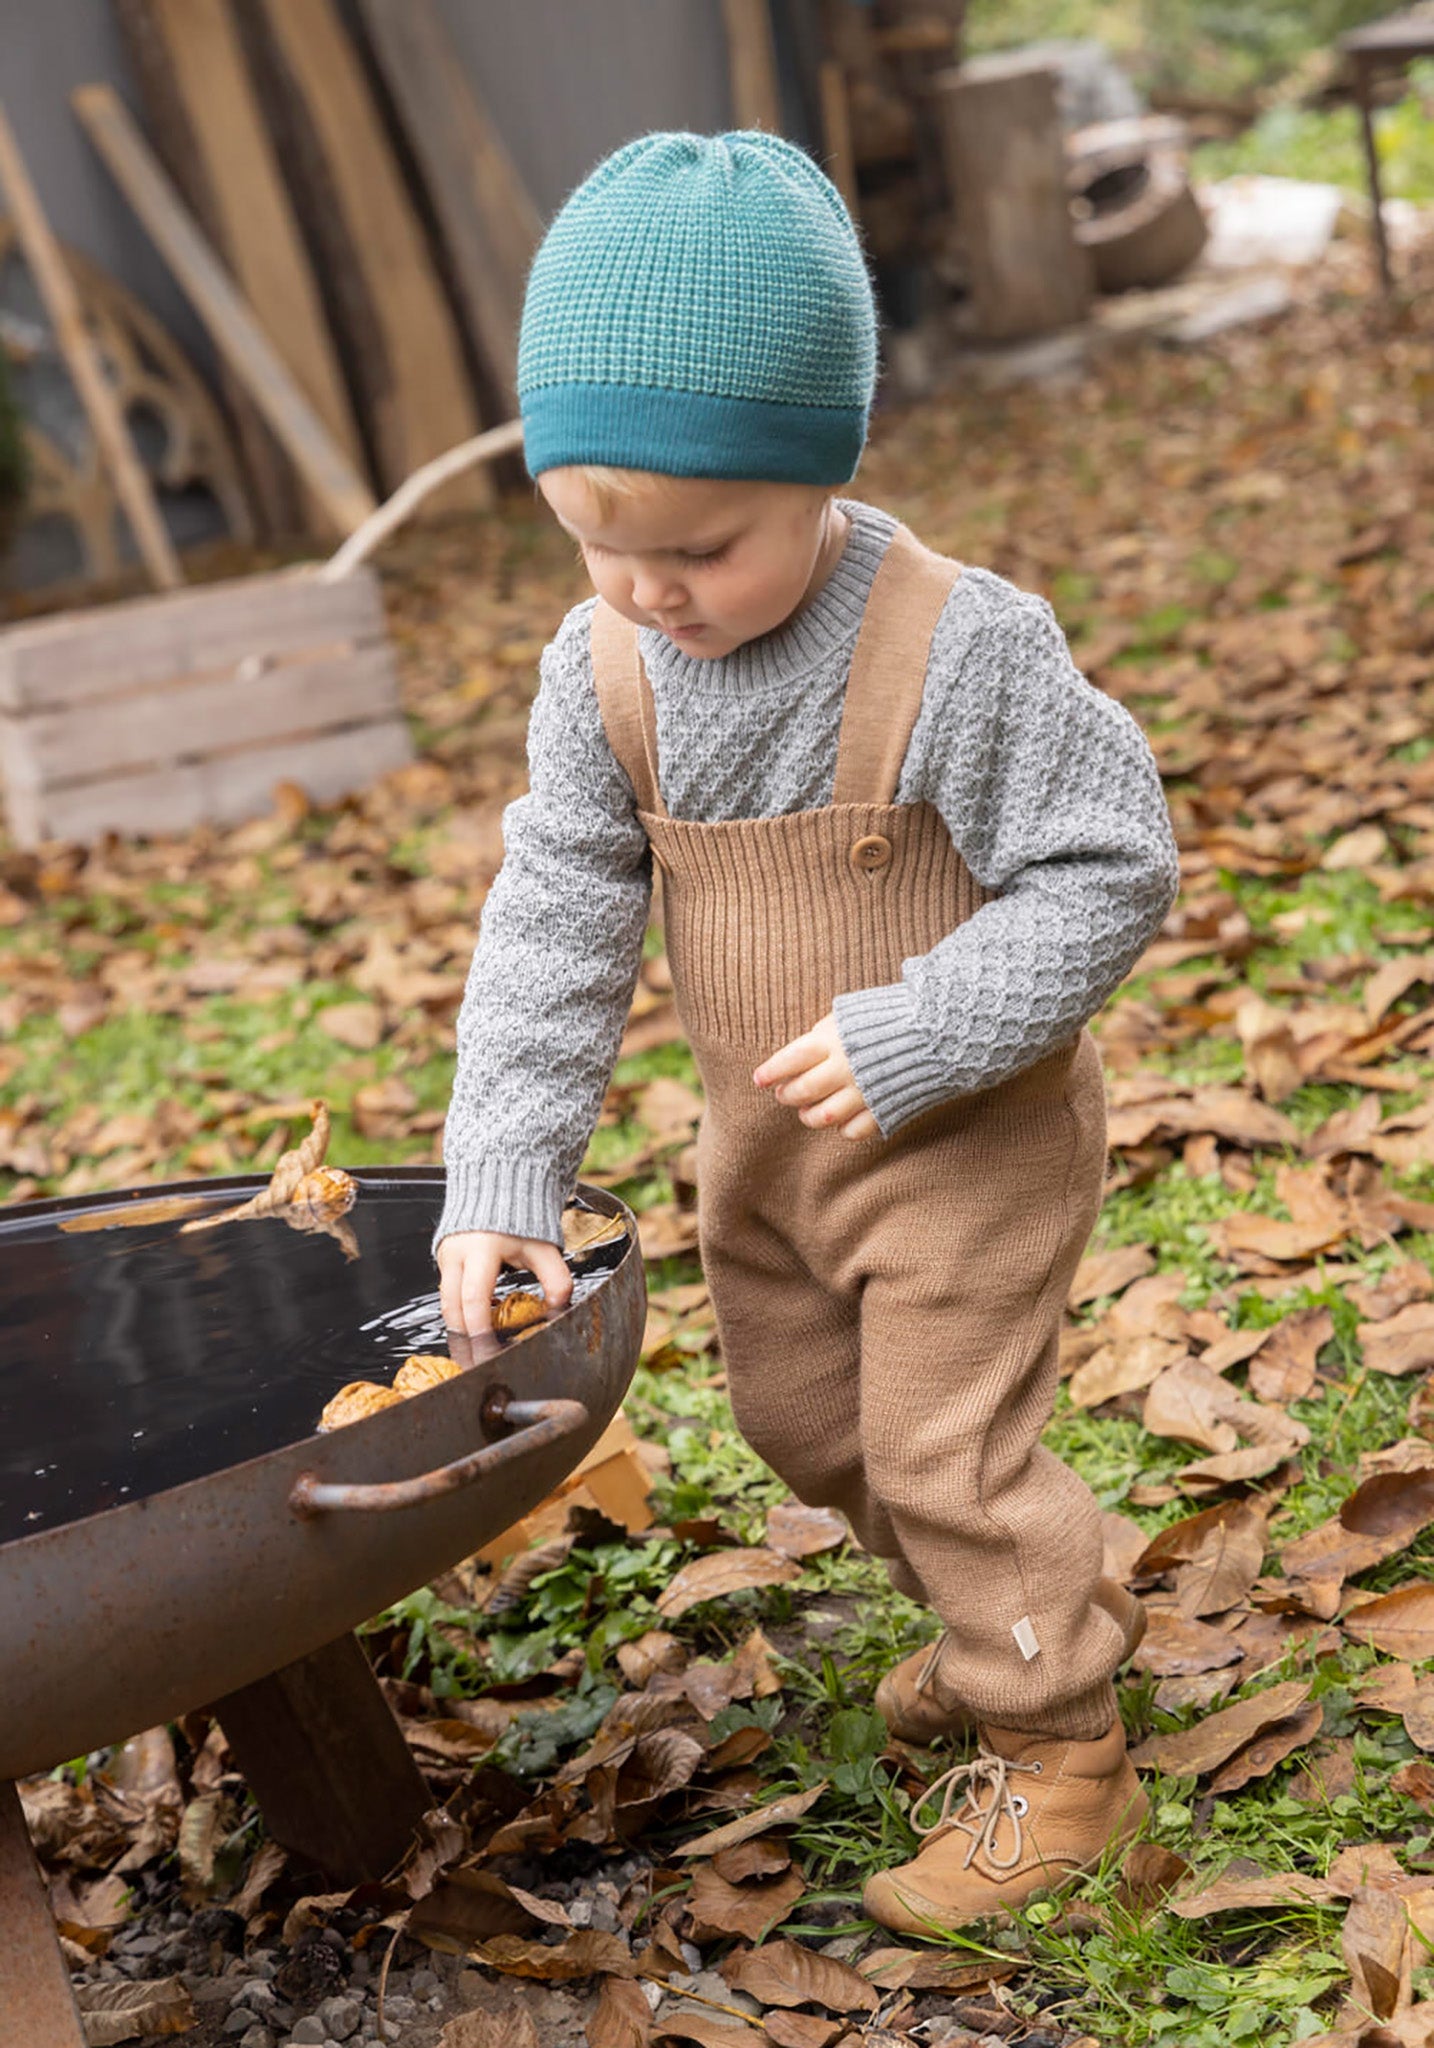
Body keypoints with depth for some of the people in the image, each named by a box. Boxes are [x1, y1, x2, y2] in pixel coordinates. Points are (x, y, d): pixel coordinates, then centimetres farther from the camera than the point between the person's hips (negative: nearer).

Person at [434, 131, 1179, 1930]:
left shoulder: (959, 650, -26)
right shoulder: (603, 668, -9)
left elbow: (1108, 873, -20)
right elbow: (553, 924, -7)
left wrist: (916, 1039, -28)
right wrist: (501, 1179, -13)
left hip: (971, 1138, -7)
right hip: (766, 1141, 7)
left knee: (946, 1447, -1)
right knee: (803, 1416, 21)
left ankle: (1059, 1752, 20)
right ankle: (1011, 1616, 45)